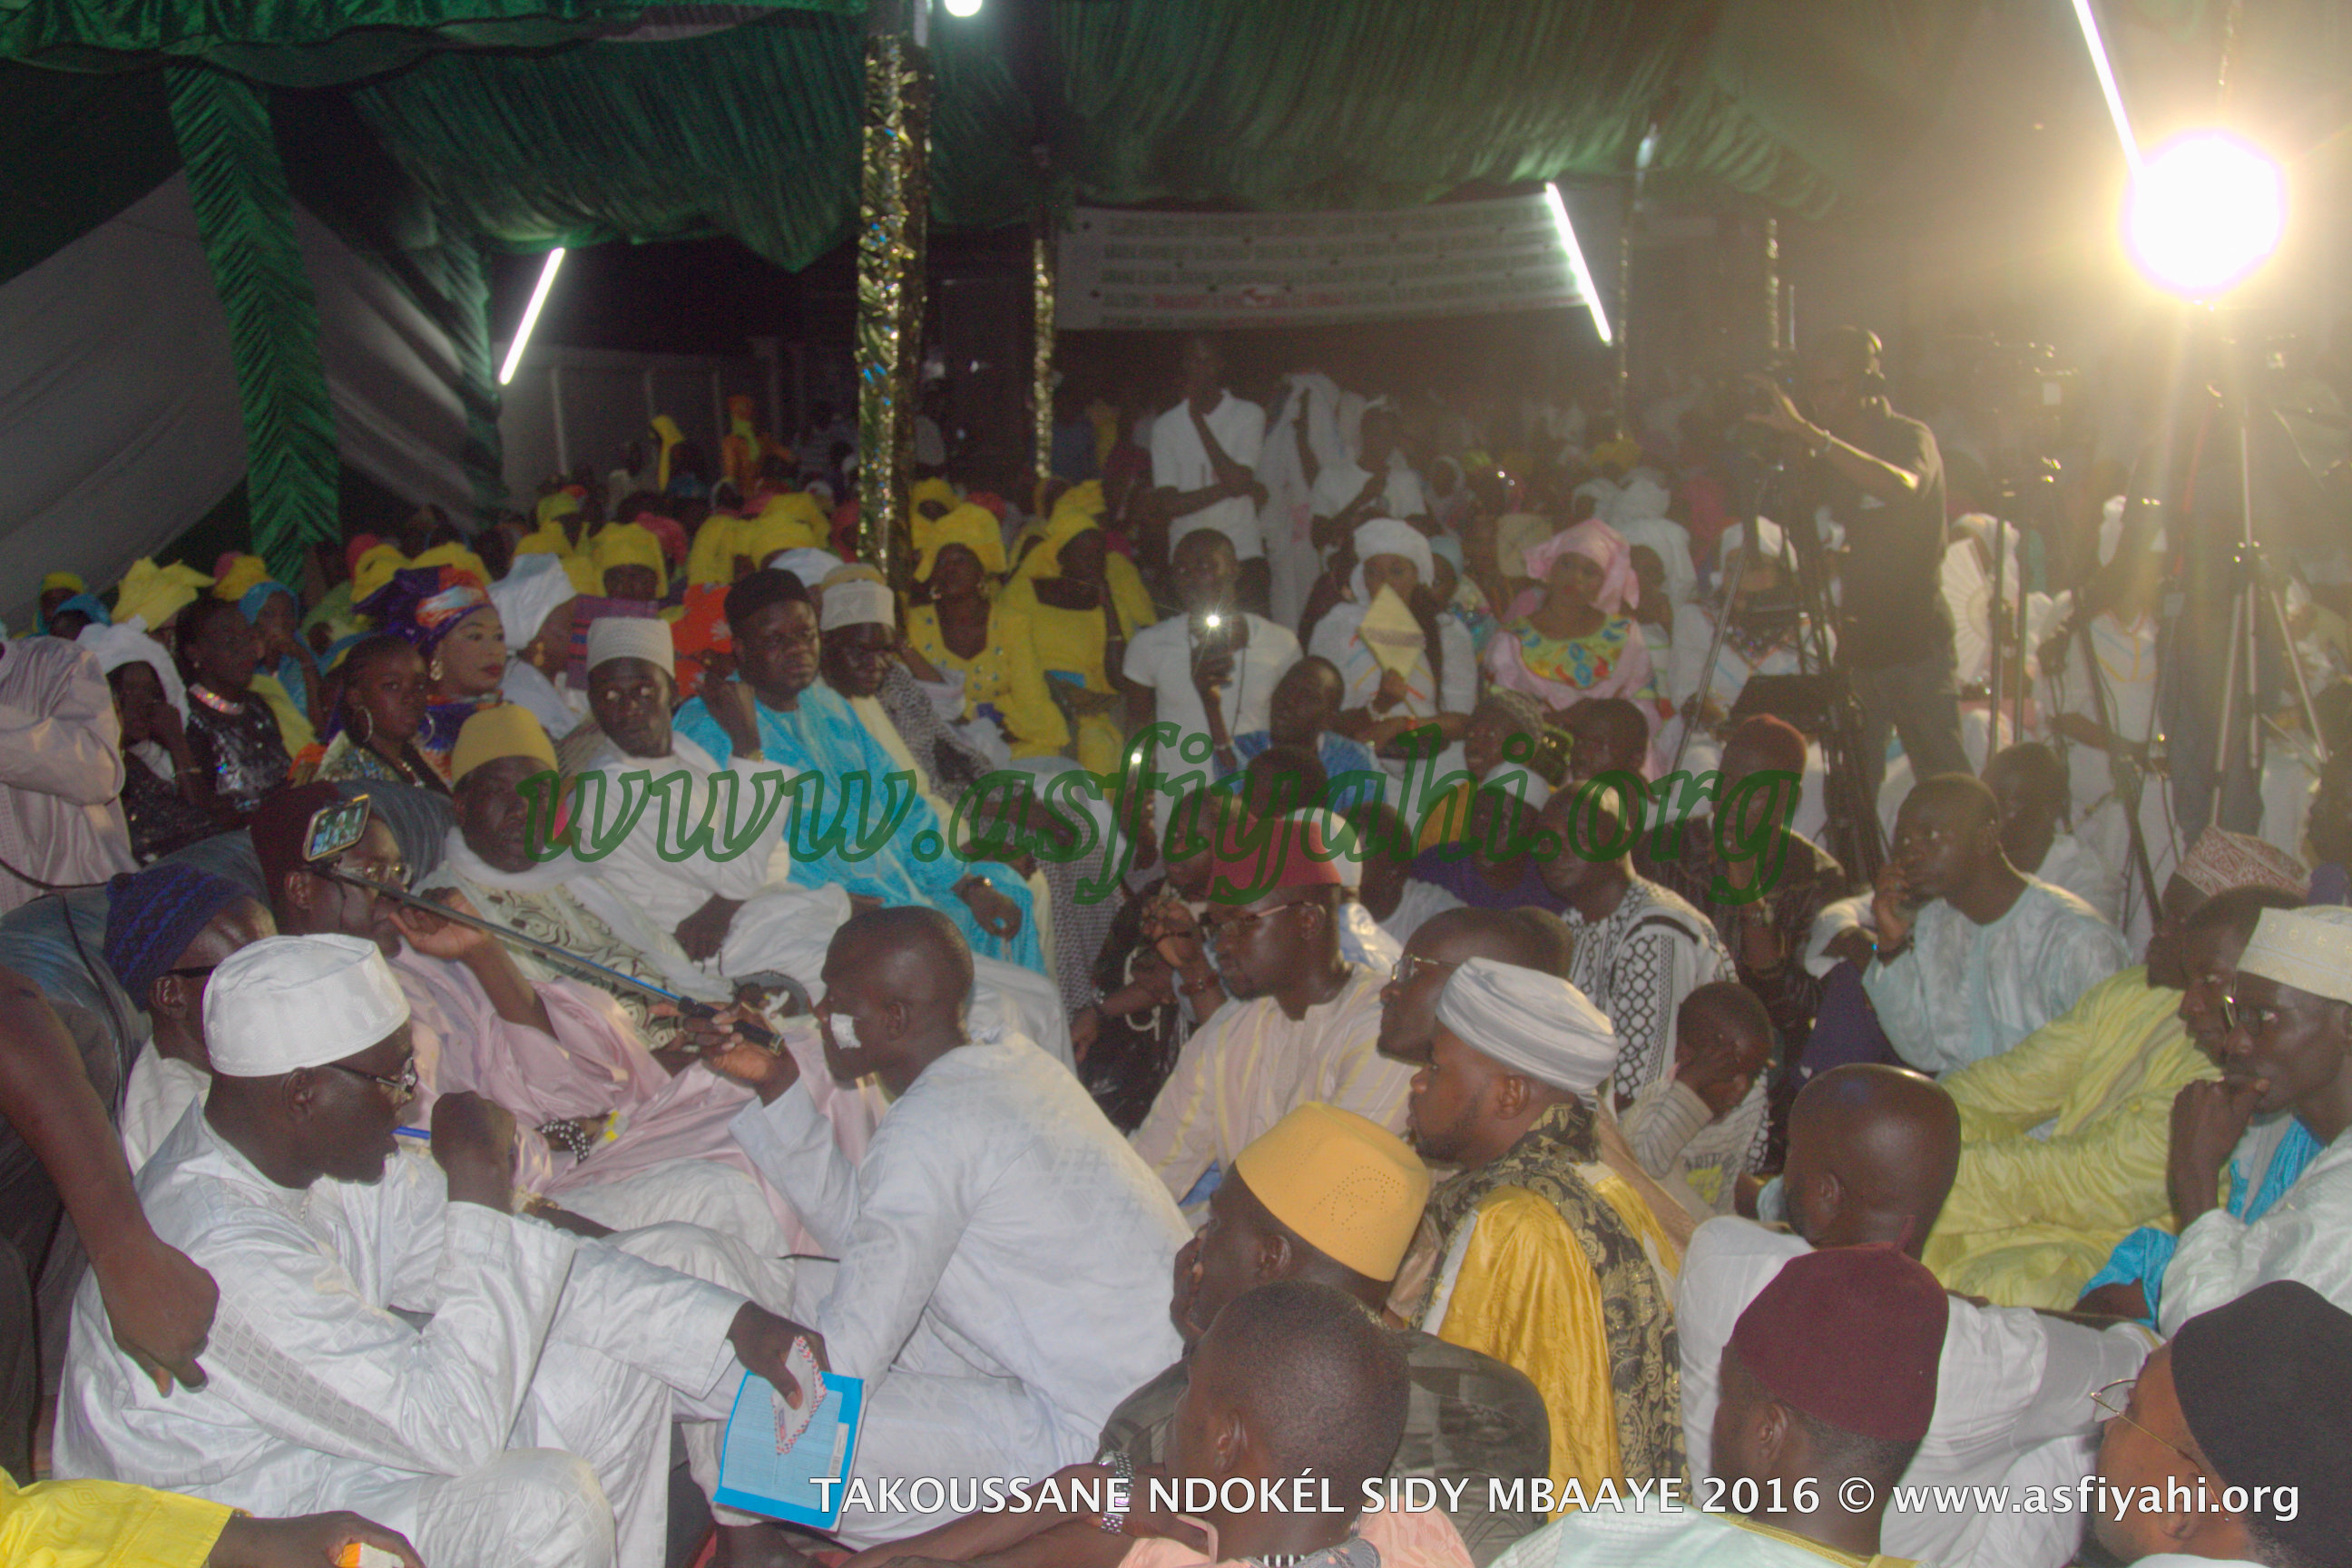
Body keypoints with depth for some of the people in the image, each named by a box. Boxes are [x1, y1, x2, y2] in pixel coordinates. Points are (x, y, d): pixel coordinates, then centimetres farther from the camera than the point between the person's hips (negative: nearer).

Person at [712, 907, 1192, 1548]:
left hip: (1101, 1442, -10)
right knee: (815, 1288, 12)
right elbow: (861, 1229, 11)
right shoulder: (1007, 1060, 5)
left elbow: (843, 1363, -23)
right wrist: (780, 1088, 10)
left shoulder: (932, 1126, -23)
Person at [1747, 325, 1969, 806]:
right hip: (1855, 642, 5)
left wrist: (1809, 434, -34)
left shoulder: (1911, 437, -6)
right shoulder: (1826, 458, 12)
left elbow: (1905, 487, -29)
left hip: (1915, 644, -5)